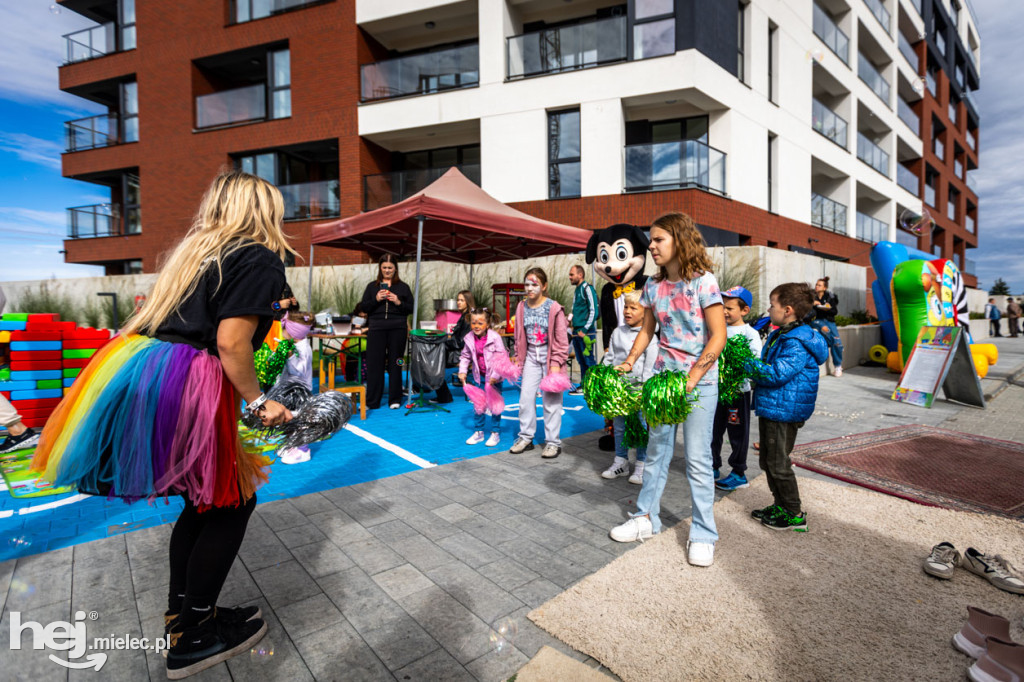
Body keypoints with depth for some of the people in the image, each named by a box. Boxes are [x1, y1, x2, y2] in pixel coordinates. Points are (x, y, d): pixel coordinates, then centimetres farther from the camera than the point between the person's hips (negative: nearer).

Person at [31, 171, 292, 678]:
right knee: (233, 500, 8)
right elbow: (231, 341, -16)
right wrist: (258, 402, -4)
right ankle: (193, 639, 22)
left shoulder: (196, 247, 20)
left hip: (132, 367, 9)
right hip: (181, 387, -9)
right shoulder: (262, 257, -6)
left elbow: (167, 319, 17)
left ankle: (181, 614, 36)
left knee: (209, 494, 21)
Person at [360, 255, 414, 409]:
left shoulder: (403, 287, 11)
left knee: (395, 364, 3)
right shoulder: (372, 286, 14)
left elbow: (410, 309, 7)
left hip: (397, 329, -1)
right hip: (376, 328, 1)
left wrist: (398, 302, -10)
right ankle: (371, 401, 9)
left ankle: (395, 400, 13)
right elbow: (363, 307, 8)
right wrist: (376, 299, -7)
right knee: (374, 364, 1)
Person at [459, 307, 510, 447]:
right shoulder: (469, 339, -5)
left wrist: (495, 375, -20)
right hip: (479, 376, 4)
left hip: (494, 377, -4)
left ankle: (495, 433, 18)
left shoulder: (495, 337, -18)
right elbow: (465, 356, 9)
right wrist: (462, 371, -3)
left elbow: (502, 357, -17)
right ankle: (478, 432, 24)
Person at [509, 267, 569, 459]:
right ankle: (526, 437, 21)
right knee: (525, 396, 6)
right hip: (531, 356, 5)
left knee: (551, 399, 1)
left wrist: (556, 363, -13)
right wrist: (518, 358, 11)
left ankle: (552, 442, 13)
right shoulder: (522, 307, 3)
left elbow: (561, 339, -10)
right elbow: (519, 336, 11)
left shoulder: (553, 308, -11)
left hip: (549, 355, -5)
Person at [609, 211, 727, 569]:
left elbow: (718, 335, -13)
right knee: (656, 449, 13)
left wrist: (691, 378, -20)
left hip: (700, 378, -5)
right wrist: (629, 361, 0)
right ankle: (646, 518, 27)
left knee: (697, 457, 0)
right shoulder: (653, 286, 5)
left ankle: (703, 535, 16)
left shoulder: (703, 281, -11)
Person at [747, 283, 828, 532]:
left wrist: (750, 364, -17)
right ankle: (780, 505, 33)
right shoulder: (779, 335, 12)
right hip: (770, 408, 10)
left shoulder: (797, 343, -21)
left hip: (784, 411, -10)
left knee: (778, 464, 1)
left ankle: (795, 514, 16)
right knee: (768, 461, 18)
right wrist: (755, 366, 4)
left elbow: (777, 374, -27)